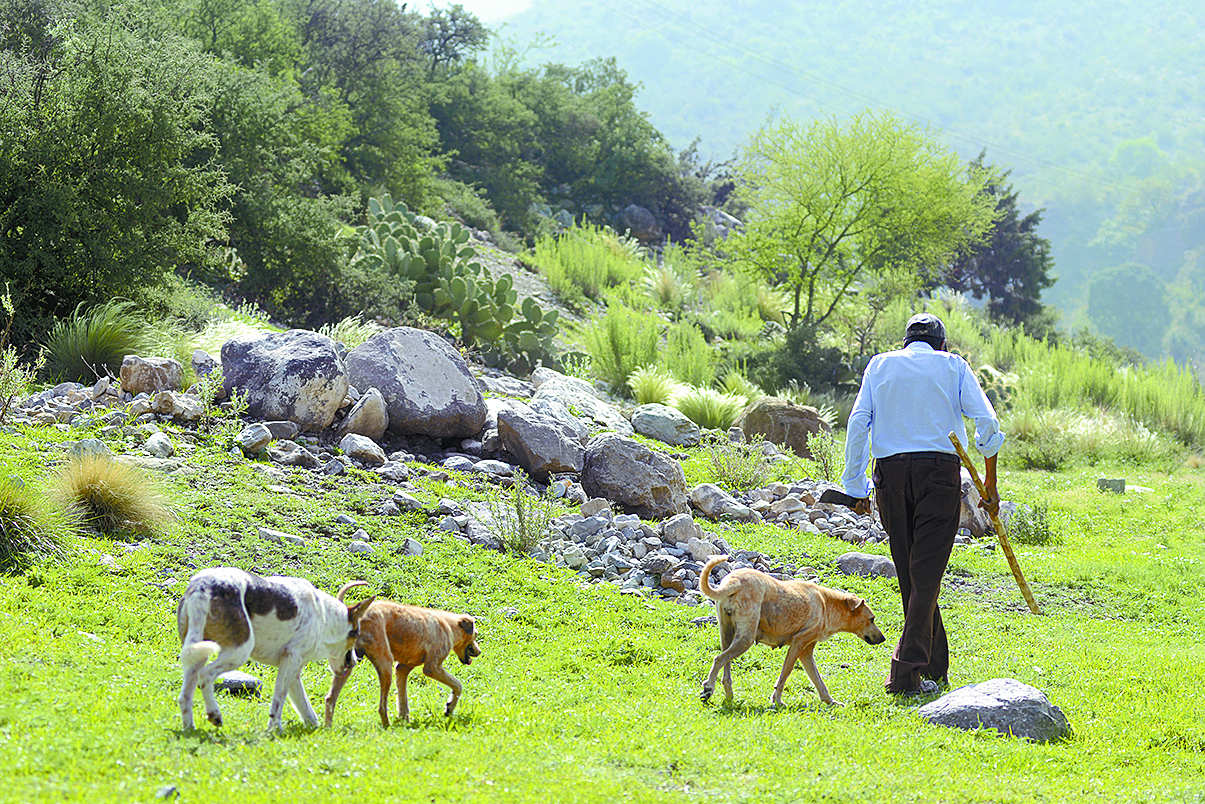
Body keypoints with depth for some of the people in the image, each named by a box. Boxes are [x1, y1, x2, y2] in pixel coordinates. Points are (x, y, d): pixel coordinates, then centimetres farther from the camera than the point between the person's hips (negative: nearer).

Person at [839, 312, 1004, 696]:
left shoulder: (880, 365, 14)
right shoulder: (952, 365, 10)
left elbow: (858, 423, 5)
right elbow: (986, 420, 1)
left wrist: (856, 487, 7)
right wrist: (990, 483, 8)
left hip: (890, 471, 2)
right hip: (940, 470, -2)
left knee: (909, 573, 13)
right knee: (926, 573, -5)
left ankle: (935, 668, 20)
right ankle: (907, 671, -16)